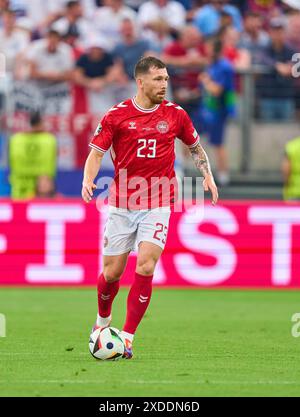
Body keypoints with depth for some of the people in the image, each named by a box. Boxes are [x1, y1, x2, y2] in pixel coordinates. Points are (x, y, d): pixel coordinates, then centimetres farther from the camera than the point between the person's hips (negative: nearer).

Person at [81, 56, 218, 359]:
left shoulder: (175, 115, 3)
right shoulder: (117, 115, -3)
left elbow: (195, 146, 19)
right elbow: (96, 152, -3)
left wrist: (207, 175, 6)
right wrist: (88, 180, -21)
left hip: (157, 205, 0)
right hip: (120, 205, 0)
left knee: (145, 267, -16)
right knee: (112, 272, 5)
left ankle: (127, 338, -10)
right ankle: (103, 322, 36)